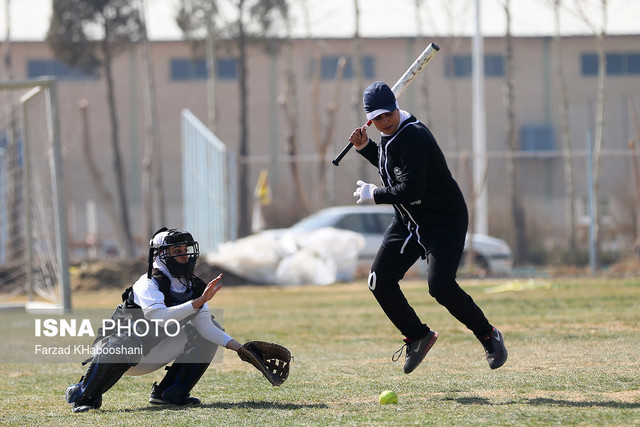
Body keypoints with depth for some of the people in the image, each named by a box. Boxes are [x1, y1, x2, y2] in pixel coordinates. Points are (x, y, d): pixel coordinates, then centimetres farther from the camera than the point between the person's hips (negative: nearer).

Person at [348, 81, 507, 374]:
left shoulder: (414, 136, -25)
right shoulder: (390, 135, 5)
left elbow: (411, 190, -31)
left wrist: (374, 195, -17)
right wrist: (365, 148, 11)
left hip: (445, 220, -9)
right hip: (408, 221, 9)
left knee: (440, 286, -24)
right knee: (380, 282, 1)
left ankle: (488, 336, -5)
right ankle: (417, 336, 20)